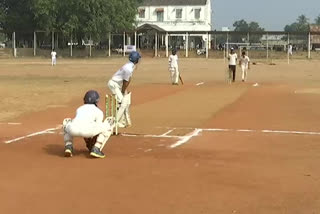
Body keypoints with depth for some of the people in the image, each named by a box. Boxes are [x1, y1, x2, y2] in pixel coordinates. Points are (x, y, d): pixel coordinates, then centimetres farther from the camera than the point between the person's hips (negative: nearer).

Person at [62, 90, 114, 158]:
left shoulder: (79, 109, 38)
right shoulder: (98, 111, 27)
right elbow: (98, 128, 30)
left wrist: (89, 144, 60)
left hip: (73, 130, 4)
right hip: (87, 130, -4)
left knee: (66, 121, 42)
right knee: (110, 123, 18)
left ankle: (68, 146, 17)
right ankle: (96, 149, 6)